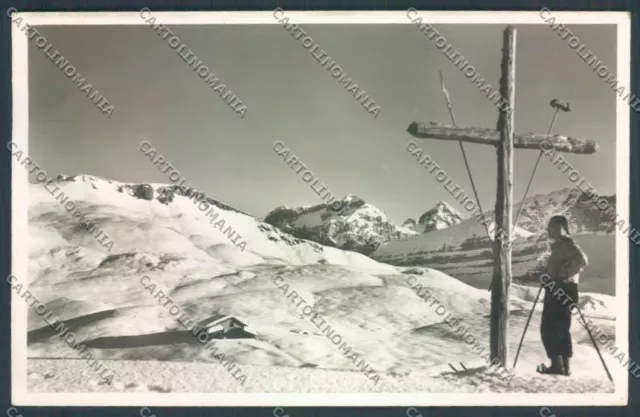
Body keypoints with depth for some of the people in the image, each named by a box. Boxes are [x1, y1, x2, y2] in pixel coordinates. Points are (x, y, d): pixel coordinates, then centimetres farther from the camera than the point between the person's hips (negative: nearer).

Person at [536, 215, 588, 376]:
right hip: (558, 289, 11)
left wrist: (564, 274, -22)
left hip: (562, 289, -11)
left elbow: (582, 260, -26)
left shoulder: (566, 242, -11)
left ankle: (557, 365, -8)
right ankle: (566, 366, 15)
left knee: (549, 328, -9)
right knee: (561, 329, 12)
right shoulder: (559, 245, 20)